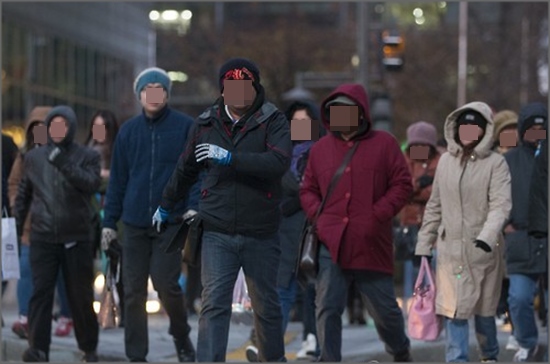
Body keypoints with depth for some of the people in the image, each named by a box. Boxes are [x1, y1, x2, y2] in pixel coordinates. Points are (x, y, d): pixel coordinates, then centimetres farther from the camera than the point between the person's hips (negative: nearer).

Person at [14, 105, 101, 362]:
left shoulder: (87, 156, 3)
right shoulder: (34, 157, 11)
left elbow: (91, 184, -15)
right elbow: (23, 195, 16)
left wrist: (63, 163, -23)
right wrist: (16, 227, 11)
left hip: (76, 239, -1)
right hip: (42, 238, 1)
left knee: (81, 295, 6)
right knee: (40, 292, -9)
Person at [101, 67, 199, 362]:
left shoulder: (185, 127, -1)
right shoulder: (128, 130, 10)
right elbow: (117, 179, 12)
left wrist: (193, 206, -17)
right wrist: (109, 222, 9)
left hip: (170, 221, -3)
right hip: (135, 224, 4)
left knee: (166, 284, -9)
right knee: (133, 291, 3)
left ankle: (181, 337, 18)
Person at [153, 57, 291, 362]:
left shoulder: (273, 121, -5)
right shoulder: (206, 124, 6)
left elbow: (280, 162, -23)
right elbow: (186, 169, 21)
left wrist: (230, 157, -28)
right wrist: (165, 206, 31)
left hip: (261, 234, -1)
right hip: (218, 233, 1)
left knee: (266, 305, 14)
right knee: (214, 305, -10)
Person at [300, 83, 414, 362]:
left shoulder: (384, 144, 3)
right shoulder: (321, 148, 12)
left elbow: (402, 185, 1)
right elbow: (308, 190, 18)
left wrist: (378, 216, -9)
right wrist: (318, 215, -1)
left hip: (371, 245, -2)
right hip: (332, 244, 2)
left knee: (384, 308, 10)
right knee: (327, 308, -5)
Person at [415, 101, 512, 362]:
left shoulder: (495, 163, -6)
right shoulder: (446, 160, 7)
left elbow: (501, 204, -17)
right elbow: (434, 206, 13)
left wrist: (487, 236, -33)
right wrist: (423, 245, 10)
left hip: (483, 250, -3)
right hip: (450, 248, 3)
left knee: (483, 309, 9)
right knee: (453, 309, -4)